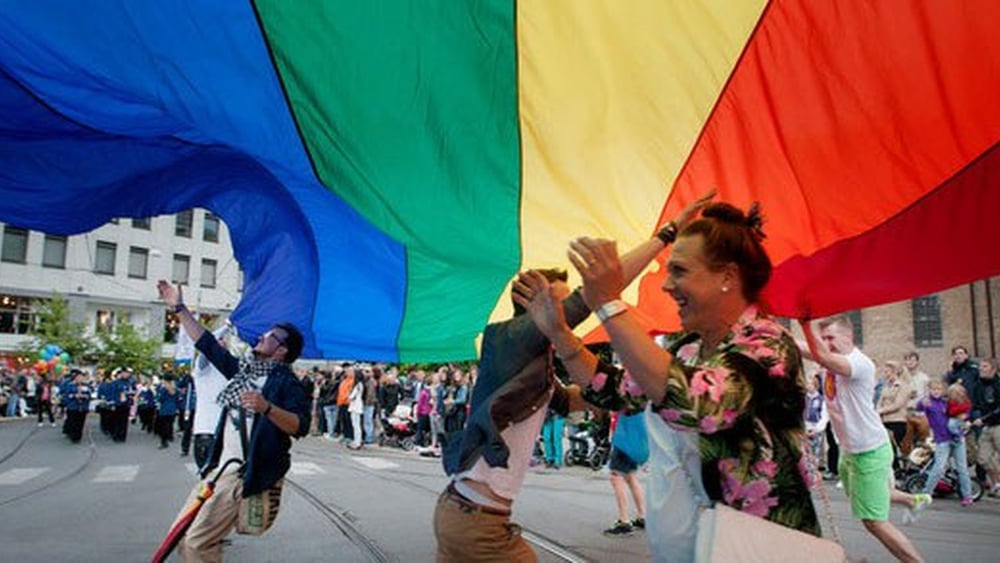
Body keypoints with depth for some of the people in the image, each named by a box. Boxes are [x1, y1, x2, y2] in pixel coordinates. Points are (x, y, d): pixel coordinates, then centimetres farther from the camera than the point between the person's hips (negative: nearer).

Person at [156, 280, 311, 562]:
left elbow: (301, 426, -20)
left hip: (245, 473, -8)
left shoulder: (287, 382, -7)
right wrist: (179, 308, 20)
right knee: (181, 538, 9)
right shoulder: (243, 369, 15)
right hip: (221, 466, 8)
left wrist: (267, 407, -34)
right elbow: (208, 345, 20)